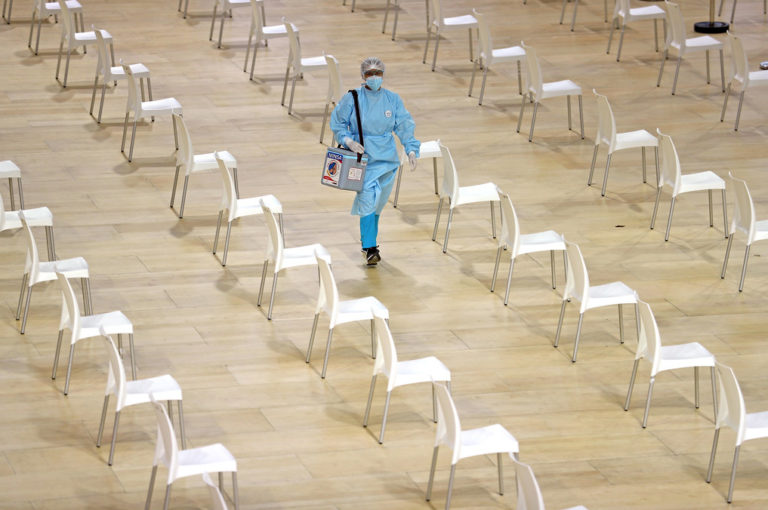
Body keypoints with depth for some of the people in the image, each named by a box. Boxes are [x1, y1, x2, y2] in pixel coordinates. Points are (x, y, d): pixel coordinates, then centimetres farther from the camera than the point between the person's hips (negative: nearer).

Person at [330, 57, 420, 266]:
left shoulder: (393, 100, 3)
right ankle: (370, 248, -15)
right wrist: (348, 140, -14)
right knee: (367, 200, -15)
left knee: (377, 203, 12)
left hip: (386, 159, 3)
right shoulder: (352, 99, -4)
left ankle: (367, 238, 33)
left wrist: (411, 150, -10)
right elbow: (338, 123, 2)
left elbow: (405, 127, 3)